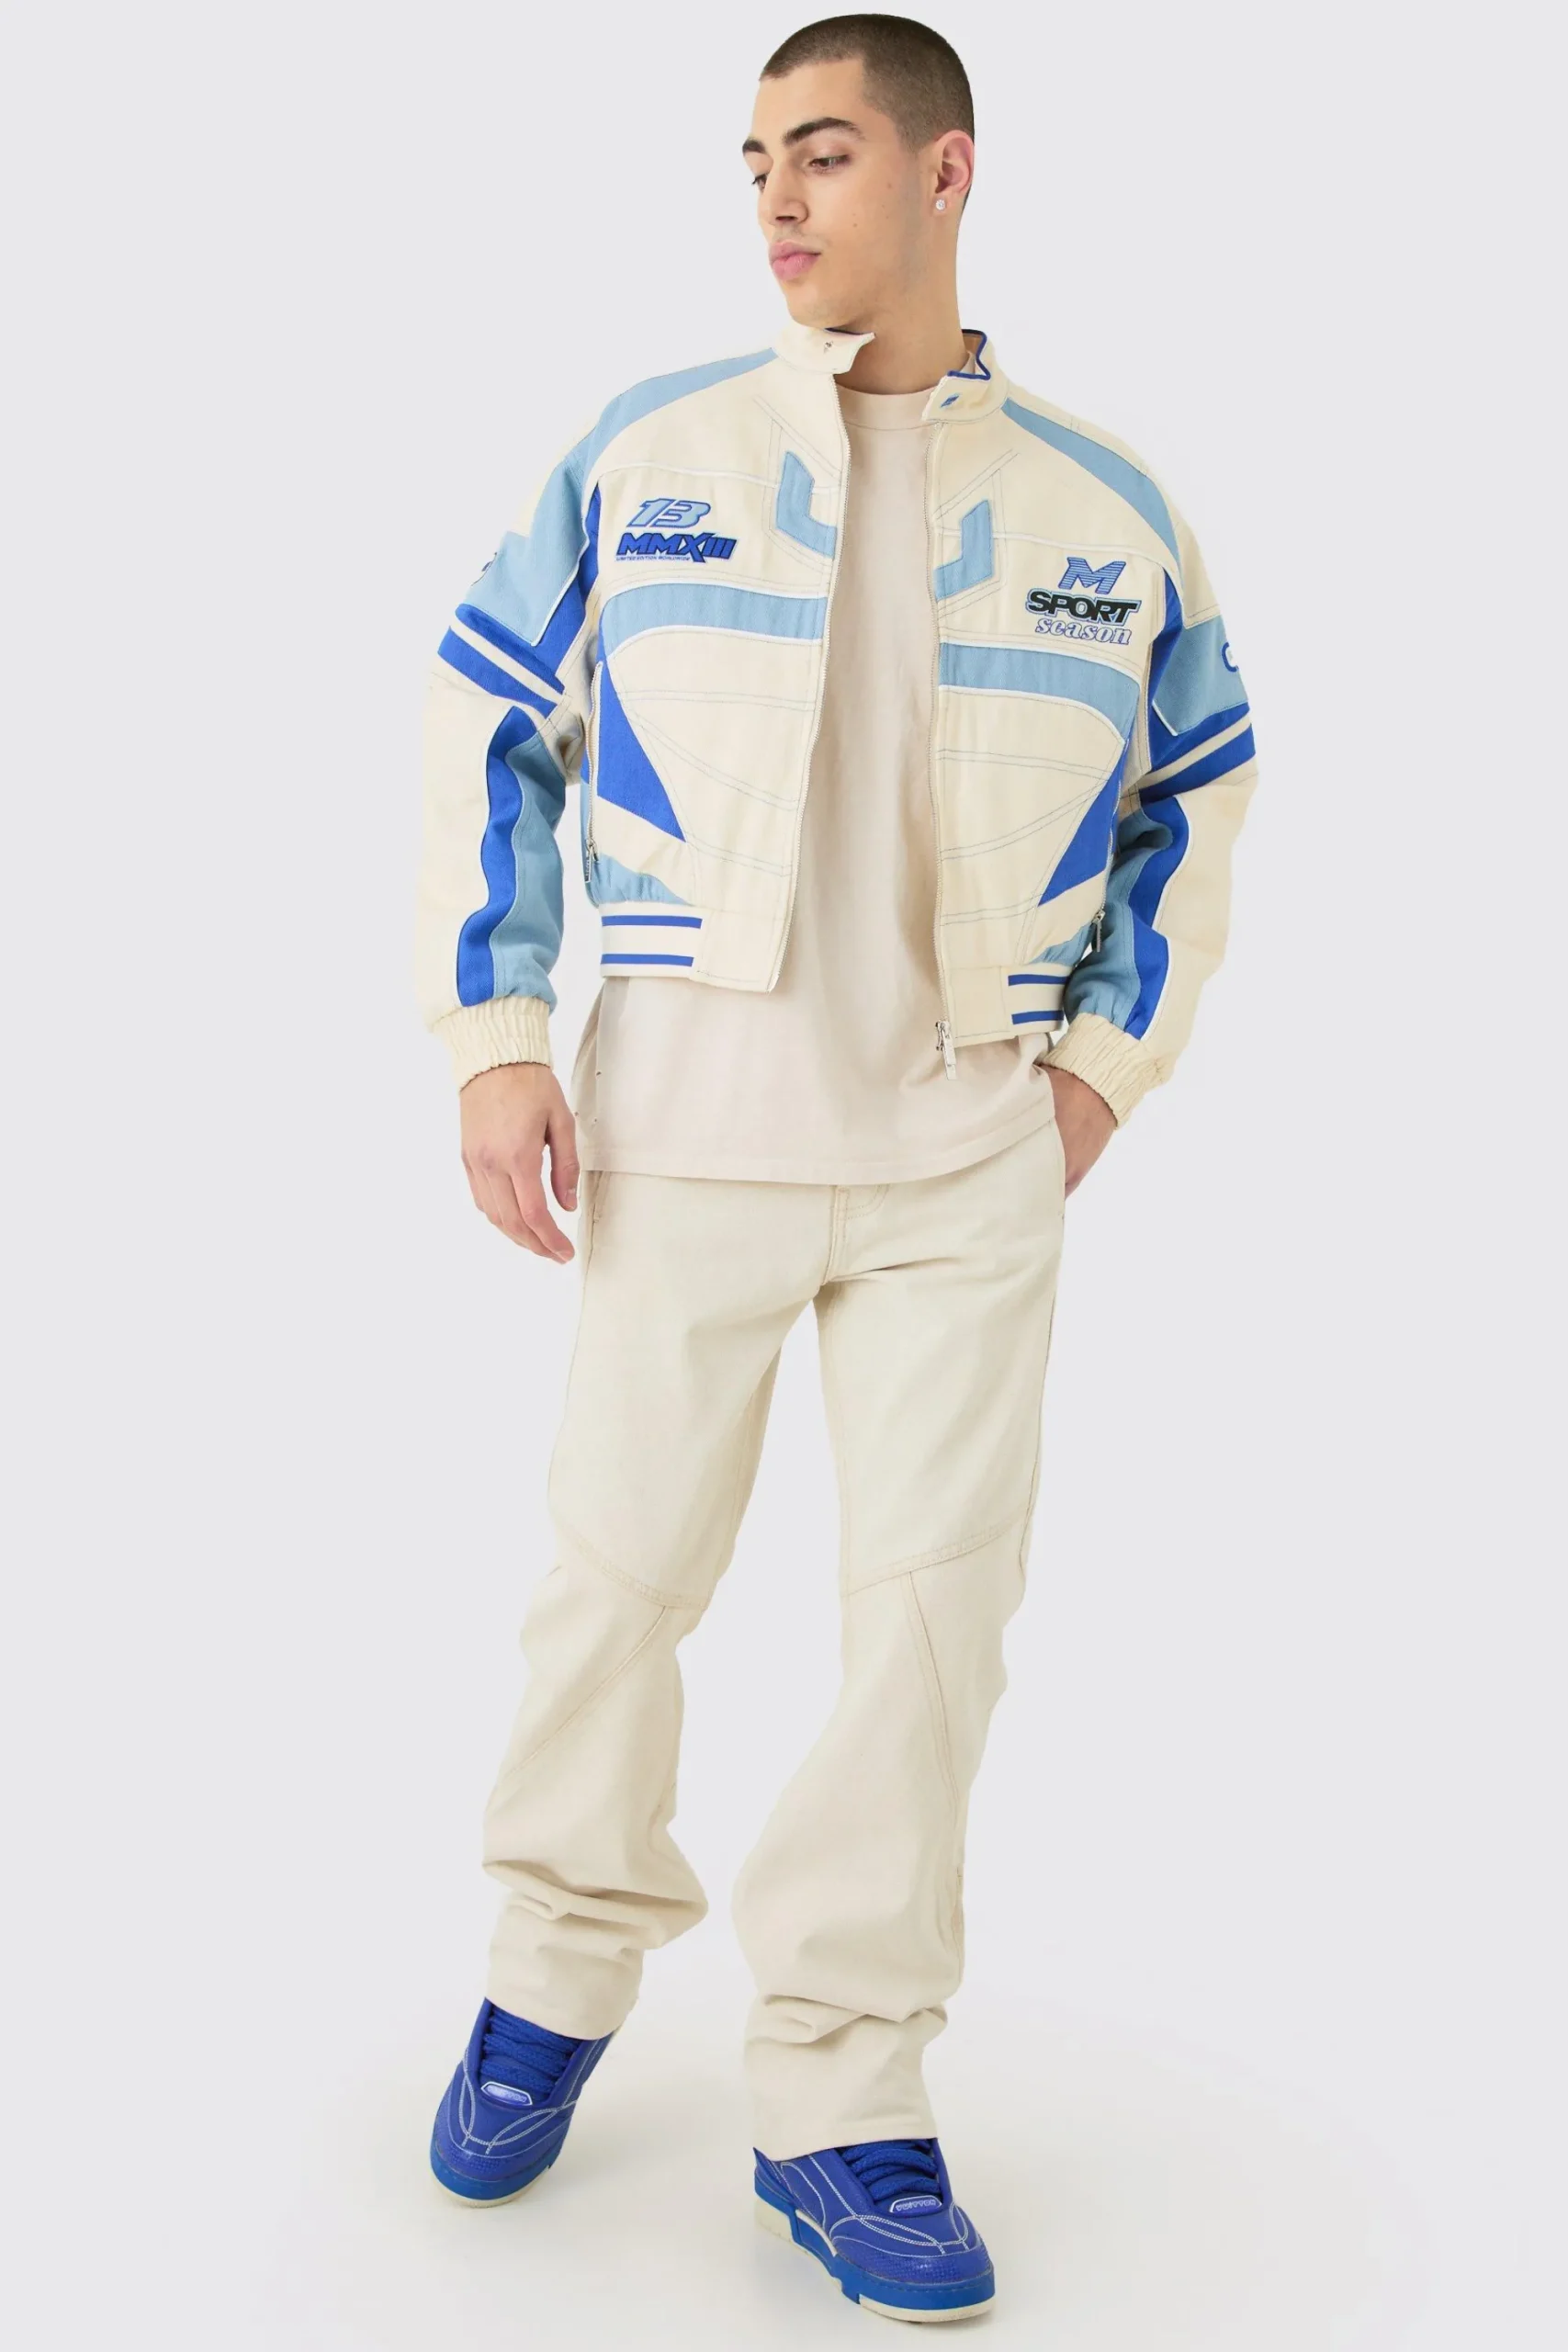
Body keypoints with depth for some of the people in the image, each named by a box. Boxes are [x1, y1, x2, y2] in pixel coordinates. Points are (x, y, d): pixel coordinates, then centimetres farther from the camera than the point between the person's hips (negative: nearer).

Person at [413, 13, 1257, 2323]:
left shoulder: (1105, 505, 5)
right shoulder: (647, 454, 1)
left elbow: (1200, 790, 15)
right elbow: (490, 731, 4)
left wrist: (1108, 1059, 6)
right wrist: (496, 1046, -3)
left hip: (970, 1143, 1)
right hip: (686, 1114, -1)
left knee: (936, 1598, 1)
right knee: (622, 1565, 6)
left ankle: (838, 2098, 15)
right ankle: (563, 1969, 31)